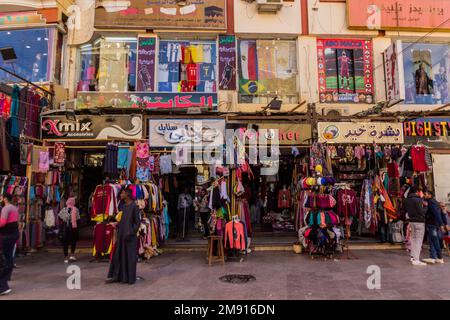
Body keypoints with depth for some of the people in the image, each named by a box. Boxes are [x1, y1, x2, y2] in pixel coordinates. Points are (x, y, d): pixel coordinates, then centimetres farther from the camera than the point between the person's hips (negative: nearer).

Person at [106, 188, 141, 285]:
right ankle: (116, 276, 22)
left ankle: (130, 278, 13)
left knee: (130, 256, 2)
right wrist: (117, 225, 0)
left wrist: (131, 233, -18)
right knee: (118, 255, 11)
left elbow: (137, 222, -13)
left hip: (130, 236, -8)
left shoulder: (134, 206, -12)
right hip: (121, 235, 8)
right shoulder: (123, 206, 10)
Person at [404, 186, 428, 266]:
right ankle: (416, 260, -6)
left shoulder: (406, 200, 6)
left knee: (413, 239, 16)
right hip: (419, 222, -7)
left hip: (411, 221, 7)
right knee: (419, 240, -4)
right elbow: (422, 211, -15)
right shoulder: (418, 199, -16)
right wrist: (425, 206, 0)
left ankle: (413, 256, 21)